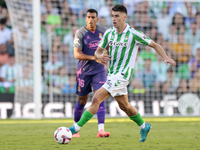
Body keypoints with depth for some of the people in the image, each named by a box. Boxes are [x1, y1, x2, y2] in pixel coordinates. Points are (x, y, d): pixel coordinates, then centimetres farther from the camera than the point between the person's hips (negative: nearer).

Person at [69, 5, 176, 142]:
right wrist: (100, 56, -15)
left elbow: (154, 45, -1)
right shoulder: (109, 33, 5)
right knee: (124, 105, 20)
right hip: (112, 75, 7)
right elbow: (97, 51, 10)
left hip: (122, 75, -7)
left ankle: (76, 128, -12)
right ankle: (144, 127, 40)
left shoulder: (133, 34, -11)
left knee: (96, 99, -15)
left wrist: (166, 57, -14)